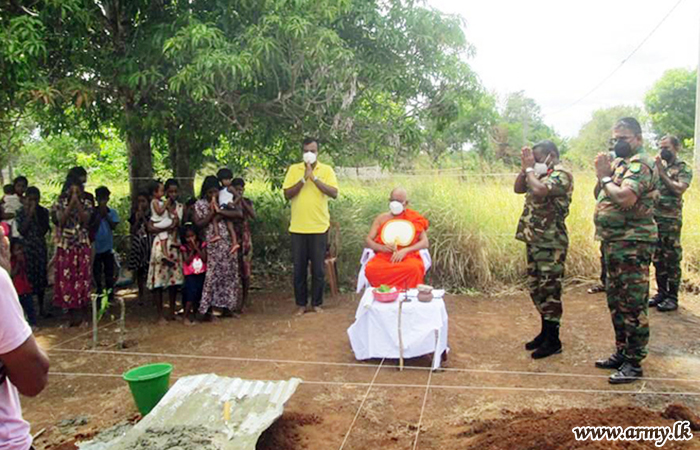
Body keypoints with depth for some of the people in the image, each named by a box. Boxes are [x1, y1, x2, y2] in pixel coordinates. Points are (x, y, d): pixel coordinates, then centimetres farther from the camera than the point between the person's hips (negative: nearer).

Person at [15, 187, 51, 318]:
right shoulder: (21, 212, -3)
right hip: (27, 248, -2)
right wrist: (29, 214, -15)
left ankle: (41, 306, 19)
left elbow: (44, 231, -2)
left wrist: (36, 214, -8)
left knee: (41, 275, 8)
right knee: (28, 277, -4)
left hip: (41, 247, 2)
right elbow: (22, 231, -12)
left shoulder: (43, 211, 3)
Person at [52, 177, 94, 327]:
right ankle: (73, 313, 7)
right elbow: (61, 220, -9)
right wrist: (71, 204, -13)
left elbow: (86, 220, -8)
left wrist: (78, 203, -13)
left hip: (82, 245, 0)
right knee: (67, 277, -1)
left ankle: (83, 311, 9)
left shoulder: (86, 203, 6)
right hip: (65, 245, 0)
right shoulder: (60, 203, 5)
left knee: (83, 275, 0)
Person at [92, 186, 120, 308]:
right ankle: (99, 297, 17)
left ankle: (110, 297, 16)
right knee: (96, 272, 7)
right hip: (96, 247, 0)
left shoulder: (112, 212, 0)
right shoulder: (93, 212, -2)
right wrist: (99, 216, -16)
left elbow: (114, 226, -11)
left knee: (109, 273, 7)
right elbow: (93, 228, -10)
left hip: (108, 247, 0)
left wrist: (106, 215, -15)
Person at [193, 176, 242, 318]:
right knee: (212, 275, -7)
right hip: (211, 245, -4)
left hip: (227, 243, 4)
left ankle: (226, 308, 18)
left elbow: (238, 213, -3)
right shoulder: (200, 204, 3)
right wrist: (211, 213, -12)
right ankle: (207, 310, 0)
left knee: (229, 273, 7)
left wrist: (219, 211, -11)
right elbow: (198, 224, -7)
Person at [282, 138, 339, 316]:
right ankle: (301, 304, 19)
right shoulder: (293, 169, 4)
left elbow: (334, 193, -12)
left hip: (319, 227, -1)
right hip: (298, 227, 1)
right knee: (299, 268, 7)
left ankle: (317, 303, 18)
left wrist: (314, 178, -18)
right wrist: (303, 179, -14)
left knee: (318, 268, 5)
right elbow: (287, 194, -4)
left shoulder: (326, 170, 1)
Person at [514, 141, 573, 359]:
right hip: (535, 240, 9)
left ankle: (553, 340, 7)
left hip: (551, 243, -9)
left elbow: (539, 190, -28)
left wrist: (530, 168, -13)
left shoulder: (561, 174, -13)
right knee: (536, 287, 15)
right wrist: (525, 167, 5)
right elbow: (518, 188, 17)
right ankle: (545, 331, 28)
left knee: (549, 289, -3)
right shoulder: (541, 174, 15)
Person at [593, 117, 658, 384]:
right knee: (616, 301, 17)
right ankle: (622, 353, 29)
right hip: (614, 243, 10)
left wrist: (605, 178, -14)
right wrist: (602, 175, 1)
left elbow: (625, 197, -29)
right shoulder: (621, 162, 17)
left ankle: (634, 363, 5)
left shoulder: (641, 163, -14)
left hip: (632, 244, -10)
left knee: (632, 304, -3)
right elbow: (600, 196, 18)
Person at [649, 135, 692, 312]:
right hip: (654, 218, 6)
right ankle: (661, 292, 21)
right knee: (658, 259, 11)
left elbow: (679, 189, -19)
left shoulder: (683, 168, -4)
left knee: (672, 260, -1)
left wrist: (662, 172, -18)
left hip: (671, 220, -6)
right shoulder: (658, 166, 13)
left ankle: (672, 297, 7)